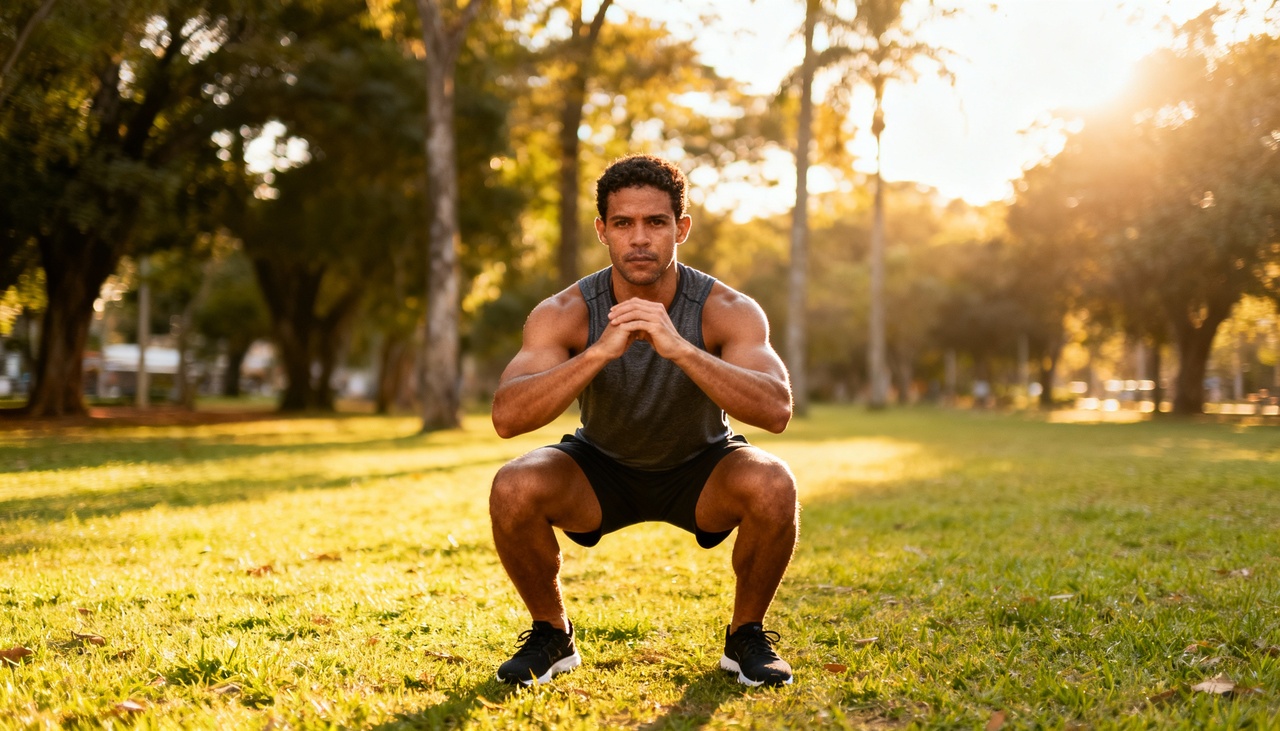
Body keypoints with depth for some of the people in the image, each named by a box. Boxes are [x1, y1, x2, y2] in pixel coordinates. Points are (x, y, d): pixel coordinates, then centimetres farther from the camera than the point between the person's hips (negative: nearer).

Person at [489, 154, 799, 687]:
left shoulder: (727, 310, -25)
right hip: (601, 468, 1)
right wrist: (600, 351, -50)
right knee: (513, 488, -29)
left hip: (700, 469, 0)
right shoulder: (565, 313, -24)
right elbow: (507, 417, -37)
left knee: (772, 485, -32)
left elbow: (776, 410, -41)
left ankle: (746, 636, -4)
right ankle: (551, 635, -1)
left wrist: (681, 349, -53)